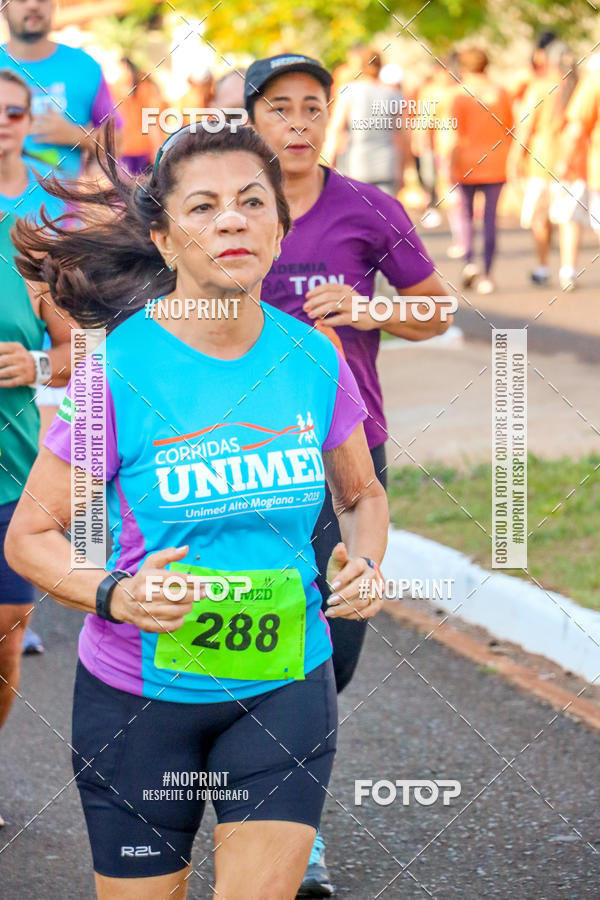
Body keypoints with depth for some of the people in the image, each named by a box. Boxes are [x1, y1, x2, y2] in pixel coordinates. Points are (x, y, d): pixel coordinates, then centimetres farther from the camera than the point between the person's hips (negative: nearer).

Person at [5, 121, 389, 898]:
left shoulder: (313, 359, -3)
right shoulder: (119, 369, -14)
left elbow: (362, 494, 15)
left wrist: (365, 563, -6)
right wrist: (114, 595, -25)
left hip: (284, 687, 2)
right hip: (140, 695, -2)